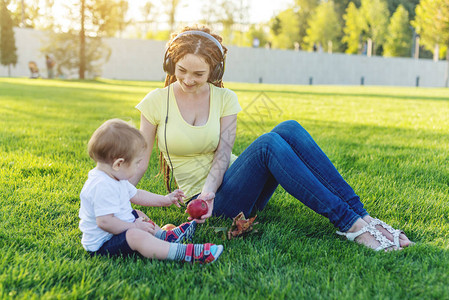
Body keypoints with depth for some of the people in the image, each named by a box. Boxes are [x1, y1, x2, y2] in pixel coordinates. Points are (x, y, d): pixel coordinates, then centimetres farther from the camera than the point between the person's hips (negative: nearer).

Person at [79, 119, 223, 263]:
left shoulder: (114, 178, 7)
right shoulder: (102, 186, -29)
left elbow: (135, 195, 19)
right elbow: (104, 222, -34)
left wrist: (164, 200, 18)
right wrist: (134, 227, -25)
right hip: (101, 244, -11)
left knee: (138, 215, 27)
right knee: (136, 236, -32)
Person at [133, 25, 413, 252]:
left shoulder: (225, 99, 4)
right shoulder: (156, 101, -2)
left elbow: (223, 153, -7)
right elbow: (140, 162, 0)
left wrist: (209, 190, -25)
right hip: (211, 201, -4)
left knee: (290, 128, -24)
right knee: (267, 143, -32)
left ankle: (361, 215, -25)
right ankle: (350, 224, -33)